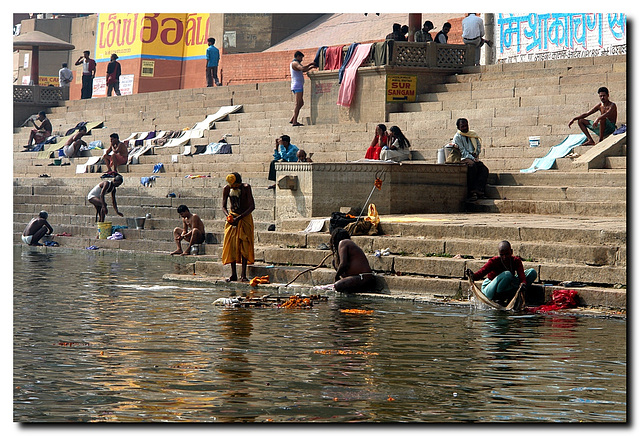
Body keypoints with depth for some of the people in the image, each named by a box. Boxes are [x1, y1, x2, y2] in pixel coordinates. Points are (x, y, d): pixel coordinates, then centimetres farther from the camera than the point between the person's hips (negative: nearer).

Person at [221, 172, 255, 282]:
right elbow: (223, 206, 1)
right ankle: (233, 274, 1)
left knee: (244, 245, -11)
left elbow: (252, 206, -17)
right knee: (231, 245, -4)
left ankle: (243, 274, -11)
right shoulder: (226, 189, -6)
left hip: (245, 218, -3)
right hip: (232, 217, 3)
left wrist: (239, 218, -25)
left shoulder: (246, 187, -15)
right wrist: (228, 216, -20)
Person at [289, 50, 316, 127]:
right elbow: (303, 68, -28)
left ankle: (292, 119, 10)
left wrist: (311, 67, 22)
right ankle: (295, 122, -16)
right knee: (298, 103, -12)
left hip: (298, 86, 10)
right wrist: (310, 64, -14)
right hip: (297, 86, -10)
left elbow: (303, 71, 33)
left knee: (301, 103, 13)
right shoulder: (295, 63, -9)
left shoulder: (293, 64, 22)